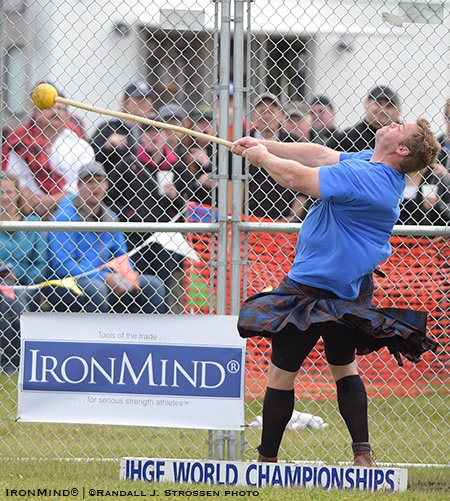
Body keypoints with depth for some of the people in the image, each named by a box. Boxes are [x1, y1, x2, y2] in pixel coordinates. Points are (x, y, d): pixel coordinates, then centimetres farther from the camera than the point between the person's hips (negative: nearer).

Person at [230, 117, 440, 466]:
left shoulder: (360, 176, -28)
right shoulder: (377, 169, 1)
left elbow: (296, 177, -25)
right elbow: (319, 155, 6)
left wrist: (263, 158, -6)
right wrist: (264, 146, 4)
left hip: (314, 289, -10)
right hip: (349, 289, 10)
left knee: (281, 372, 2)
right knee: (343, 366, 23)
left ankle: (267, 460, 10)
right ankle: (363, 453, 13)